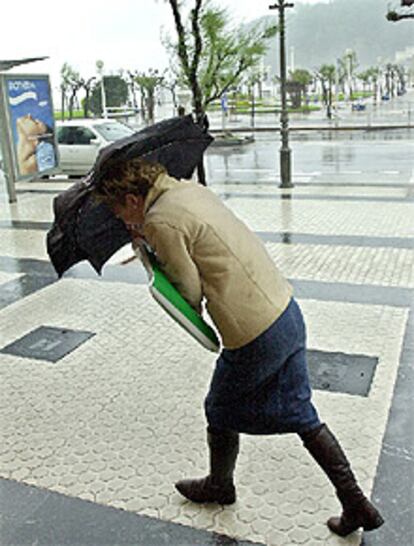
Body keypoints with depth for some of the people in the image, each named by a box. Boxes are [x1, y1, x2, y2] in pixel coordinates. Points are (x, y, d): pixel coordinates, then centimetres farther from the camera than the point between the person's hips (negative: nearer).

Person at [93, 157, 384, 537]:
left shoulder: (160, 220, -16)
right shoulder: (193, 189, 9)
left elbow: (191, 289, -11)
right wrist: (149, 243, 12)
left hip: (255, 338, -8)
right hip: (288, 312, 9)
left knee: (221, 414, 20)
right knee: (302, 415, 20)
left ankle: (219, 486, 46)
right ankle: (357, 505, 29)